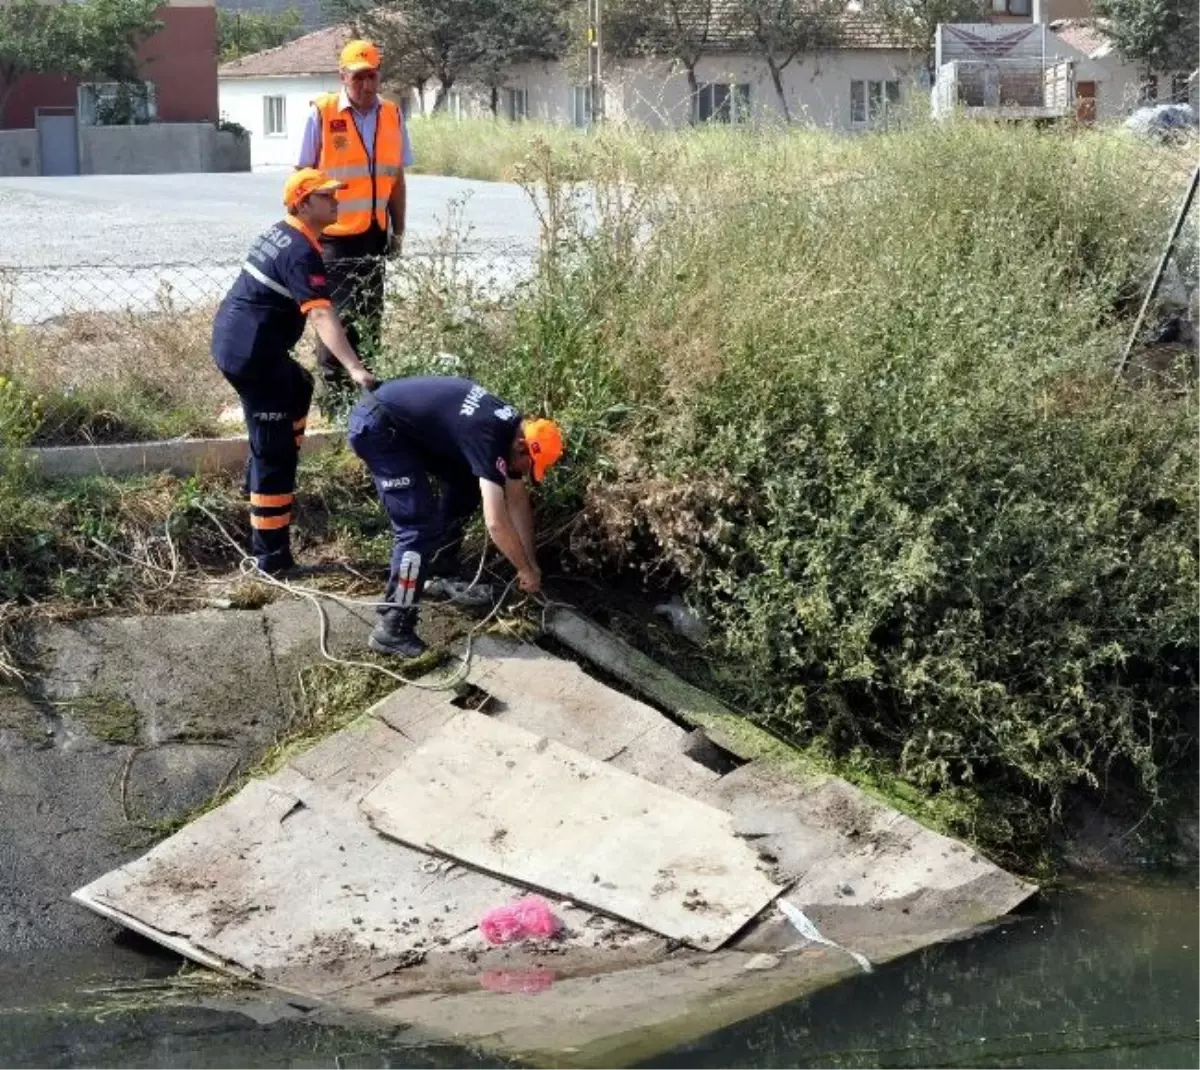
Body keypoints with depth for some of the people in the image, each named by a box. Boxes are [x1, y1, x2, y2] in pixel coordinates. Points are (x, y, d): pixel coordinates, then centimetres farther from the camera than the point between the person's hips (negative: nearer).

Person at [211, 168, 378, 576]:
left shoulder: (279, 234, 13)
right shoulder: (302, 252, -18)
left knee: (298, 388, 33)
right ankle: (271, 555, -7)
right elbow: (321, 315, -30)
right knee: (274, 449, -7)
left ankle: (264, 480, 35)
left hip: (232, 340, 10)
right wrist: (354, 368, -40)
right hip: (250, 352, -10)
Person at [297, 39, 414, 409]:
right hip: (332, 235, -5)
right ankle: (333, 391, 4)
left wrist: (398, 231, 12)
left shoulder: (392, 116, 6)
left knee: (371, 316, 10)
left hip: (374, 234, 5)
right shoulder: (321, 115, -7)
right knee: (335, 315, -3)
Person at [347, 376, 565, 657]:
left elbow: (518, 500, 15)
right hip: (376, 426, -10)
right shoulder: (489, 437, -25)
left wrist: (530, 560, 13)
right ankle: (392, 630, -12)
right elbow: (496, 522, -28)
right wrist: (526, 570, -15)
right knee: (420, 525, -15)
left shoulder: (512, 429, 4)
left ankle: (437, 576, 28)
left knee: (466, 486, 16)